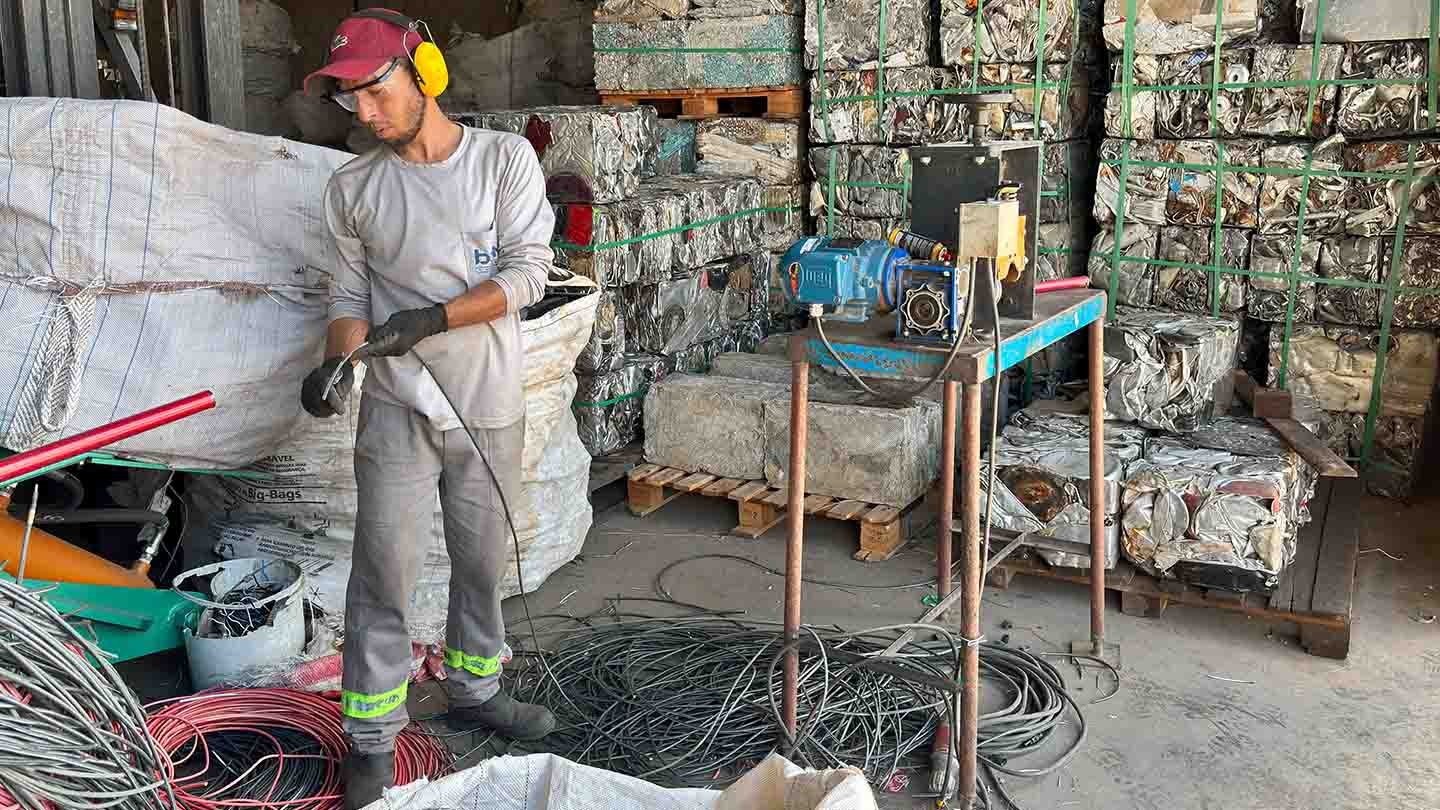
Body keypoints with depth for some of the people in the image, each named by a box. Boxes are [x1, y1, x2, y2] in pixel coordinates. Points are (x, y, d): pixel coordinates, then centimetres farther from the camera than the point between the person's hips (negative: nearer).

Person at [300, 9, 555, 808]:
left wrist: (430, 320, -21)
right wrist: (338, 358, -14)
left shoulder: (505, 158, -4)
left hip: (490, 408, 0)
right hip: (396, 410, 0)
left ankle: (475, 691, 34)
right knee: (382, 577, 1)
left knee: (482, 564, 14)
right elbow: (350, 289, 7)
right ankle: (371, 743, 13)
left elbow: (527, 271, -11)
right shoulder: (352, 187, 2)